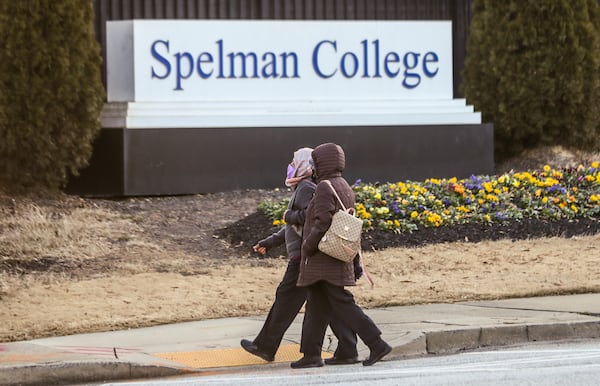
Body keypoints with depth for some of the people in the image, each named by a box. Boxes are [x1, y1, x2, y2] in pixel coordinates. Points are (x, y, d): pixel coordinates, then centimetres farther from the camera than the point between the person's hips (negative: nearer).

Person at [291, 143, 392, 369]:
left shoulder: (325, 188, -14)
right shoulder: (345, 188, 16)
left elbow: (322, 222, -22)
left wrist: (307, 247, -13)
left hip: (324, 256, -10)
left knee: (342, 304, -8)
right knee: (316, 307, 12)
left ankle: (377, 345, -12)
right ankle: (311, 354, 14)